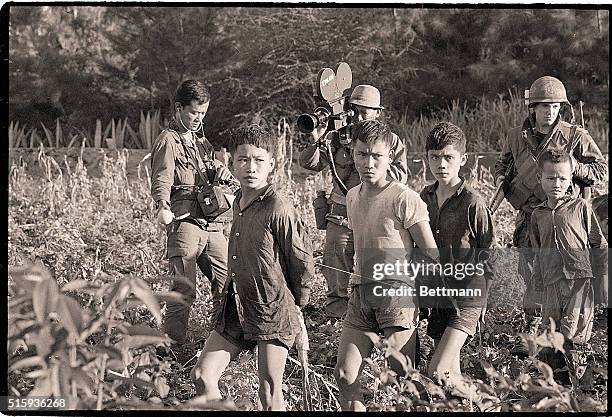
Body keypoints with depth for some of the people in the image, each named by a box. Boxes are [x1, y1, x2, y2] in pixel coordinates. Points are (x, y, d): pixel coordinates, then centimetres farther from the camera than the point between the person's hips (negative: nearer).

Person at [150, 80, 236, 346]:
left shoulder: (199, 139, 21)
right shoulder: (168, 141, -4)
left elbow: (214, 168, 32)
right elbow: (161, 179, -17)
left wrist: (220, 171, 6)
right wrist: (163, 207, -37)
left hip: (211, 224, 8)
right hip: (184, 222, -8)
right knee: (184, 291, -9)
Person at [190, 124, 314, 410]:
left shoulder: (278, 210, -15)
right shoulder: (238, 204, 9)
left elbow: (302, 260, -8)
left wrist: (297, 305, 2)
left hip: (273, 314, -7)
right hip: (235, 311, 7)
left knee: (269, 394, 0)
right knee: (202, 376, 1)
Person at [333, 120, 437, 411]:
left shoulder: (404, 199, -10)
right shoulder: (352, 197, 12)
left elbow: (432, 254, -9)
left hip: (396, 292, -6)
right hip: (361, 295, 6)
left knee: (405, 377, -6)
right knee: (344, 374, -1)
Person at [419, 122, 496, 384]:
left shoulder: (472, 203, -13)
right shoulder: (425, 198, 6)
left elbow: (489, 254, -6)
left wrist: (478, 296, -7)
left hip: (466, 300, -6)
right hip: (438, 297, 6)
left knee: (436, 372, -17)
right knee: (450, 369, 14)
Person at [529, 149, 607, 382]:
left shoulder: (580, 208, 4)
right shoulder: (538, 215, 14)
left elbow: (599, 245, 7)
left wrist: (604, 279, 4)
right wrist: (538, 286, 17)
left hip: (580, 278, -3)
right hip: (552, 283, 4)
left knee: (574, 335, -13)